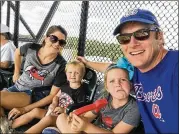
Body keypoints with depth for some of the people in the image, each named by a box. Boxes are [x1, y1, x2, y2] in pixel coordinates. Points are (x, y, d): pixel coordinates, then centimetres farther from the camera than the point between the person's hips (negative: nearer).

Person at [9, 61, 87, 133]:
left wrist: (63, 110, -23)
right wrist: (54, 103, 0)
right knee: (36, 111, -9)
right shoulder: (65, 86, 8)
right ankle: (9, 127, -9)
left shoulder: (81, 92, -12)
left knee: (48, 118, -34)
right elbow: (57, 96, 22)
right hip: (55, 113, 7)